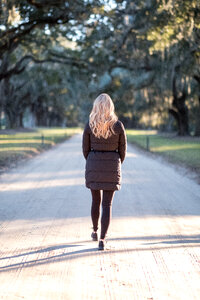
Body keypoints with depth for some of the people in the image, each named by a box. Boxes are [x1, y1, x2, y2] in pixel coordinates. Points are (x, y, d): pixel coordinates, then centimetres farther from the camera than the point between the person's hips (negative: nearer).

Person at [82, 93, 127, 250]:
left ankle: (95, 231, 36)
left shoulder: (89, 126, -6)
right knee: (107, 204, 1)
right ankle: (102, 239, -8)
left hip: (93, 166, 1)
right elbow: (123, 150, 1)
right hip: (112, 164, -1)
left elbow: (85, 149, 2)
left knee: (96, 200, 21)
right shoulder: (118, 125, -7)